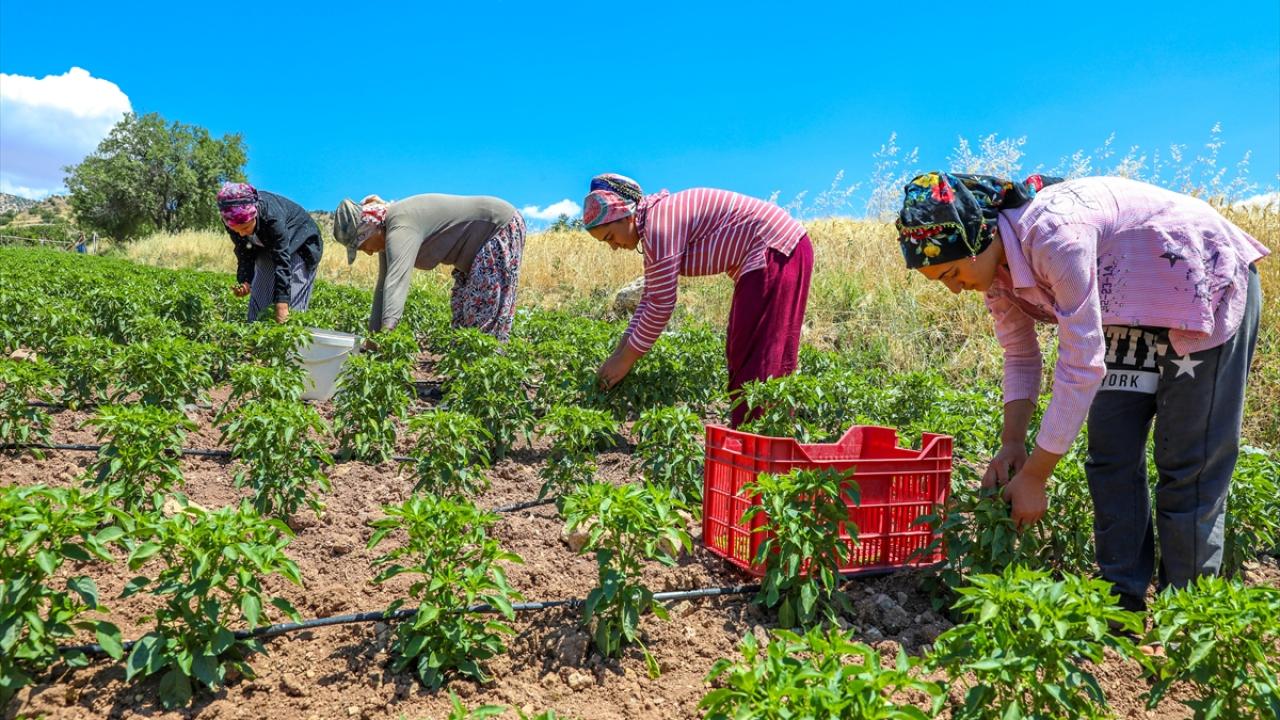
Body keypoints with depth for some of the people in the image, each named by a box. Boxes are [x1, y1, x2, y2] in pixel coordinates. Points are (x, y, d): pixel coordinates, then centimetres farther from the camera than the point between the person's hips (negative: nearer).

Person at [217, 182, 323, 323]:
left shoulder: (272, 216, -40)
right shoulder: (233, 219, -23)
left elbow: (282, 260, -39)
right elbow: (244, 253, -11)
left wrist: (282, 304, -41)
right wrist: (245, 281, -29)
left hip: (299, 244, -6)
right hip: (267, 246, 6)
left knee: (293, 300, -12)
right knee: (258, 295, 4)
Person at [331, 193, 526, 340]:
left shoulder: (401, 227, -29)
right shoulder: (388, 232, 2)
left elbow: (396, 281, -42)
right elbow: (383, 287, 4)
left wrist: (384, 335, -51)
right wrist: (372, 337, 2)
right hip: (476, 247, 10)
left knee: (485, 313, -12)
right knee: (462, 310, 10)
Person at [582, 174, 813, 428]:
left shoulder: (659, 227, -21)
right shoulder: (655, 220, 9)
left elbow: (661, 305, -20)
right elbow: (651, 296, 11)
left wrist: (625, 359, -12)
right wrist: (621, 349, 7)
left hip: (775, 252, -10)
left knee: (758, 359, -8)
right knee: (743, 354, 12)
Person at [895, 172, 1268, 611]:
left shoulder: (1053, 235, -36)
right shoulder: (994, 265, -11)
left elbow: (1082, 367, -34)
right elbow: (1021, 357, 1)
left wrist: (1035, 476, -29)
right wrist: (1012, 445, -10)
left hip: (1208, 288, -7)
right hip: (1134, 309, 8)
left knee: (1189, 467, -5)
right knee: (1110, 456, 2)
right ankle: (1121, 600, 12)